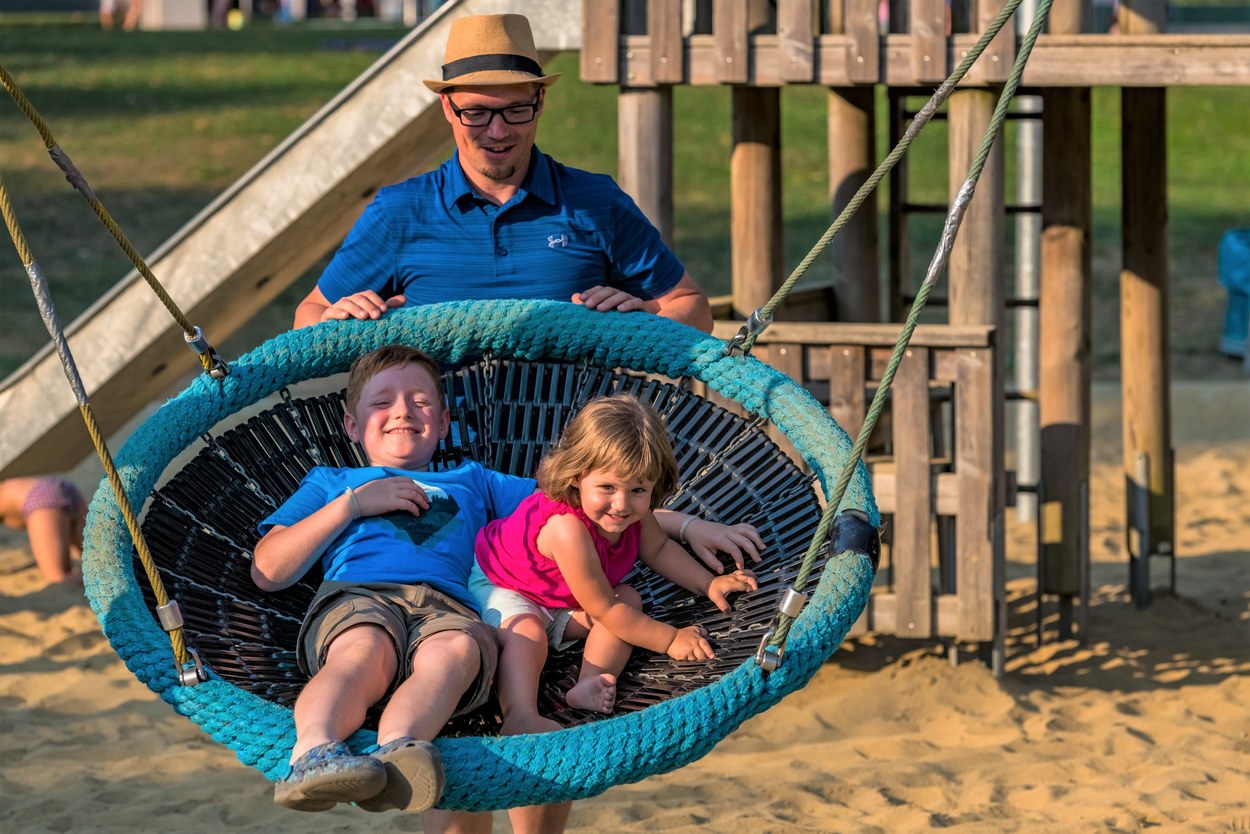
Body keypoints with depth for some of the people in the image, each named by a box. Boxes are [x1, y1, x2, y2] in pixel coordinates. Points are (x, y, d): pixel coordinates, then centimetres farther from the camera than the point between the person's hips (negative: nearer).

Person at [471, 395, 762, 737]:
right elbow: (605, 611, -35)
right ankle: (520, 719, -56)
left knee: (628, 597, -12)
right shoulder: (568, 529, -44)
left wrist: (709, 583, -3)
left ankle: (589, 684, -29)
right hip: (504, 589, -8)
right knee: (526, 633, -35)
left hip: (568, 601, 8)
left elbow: (657, 549, 7)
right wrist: (670, 639, -29)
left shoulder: (632, 511, -19)